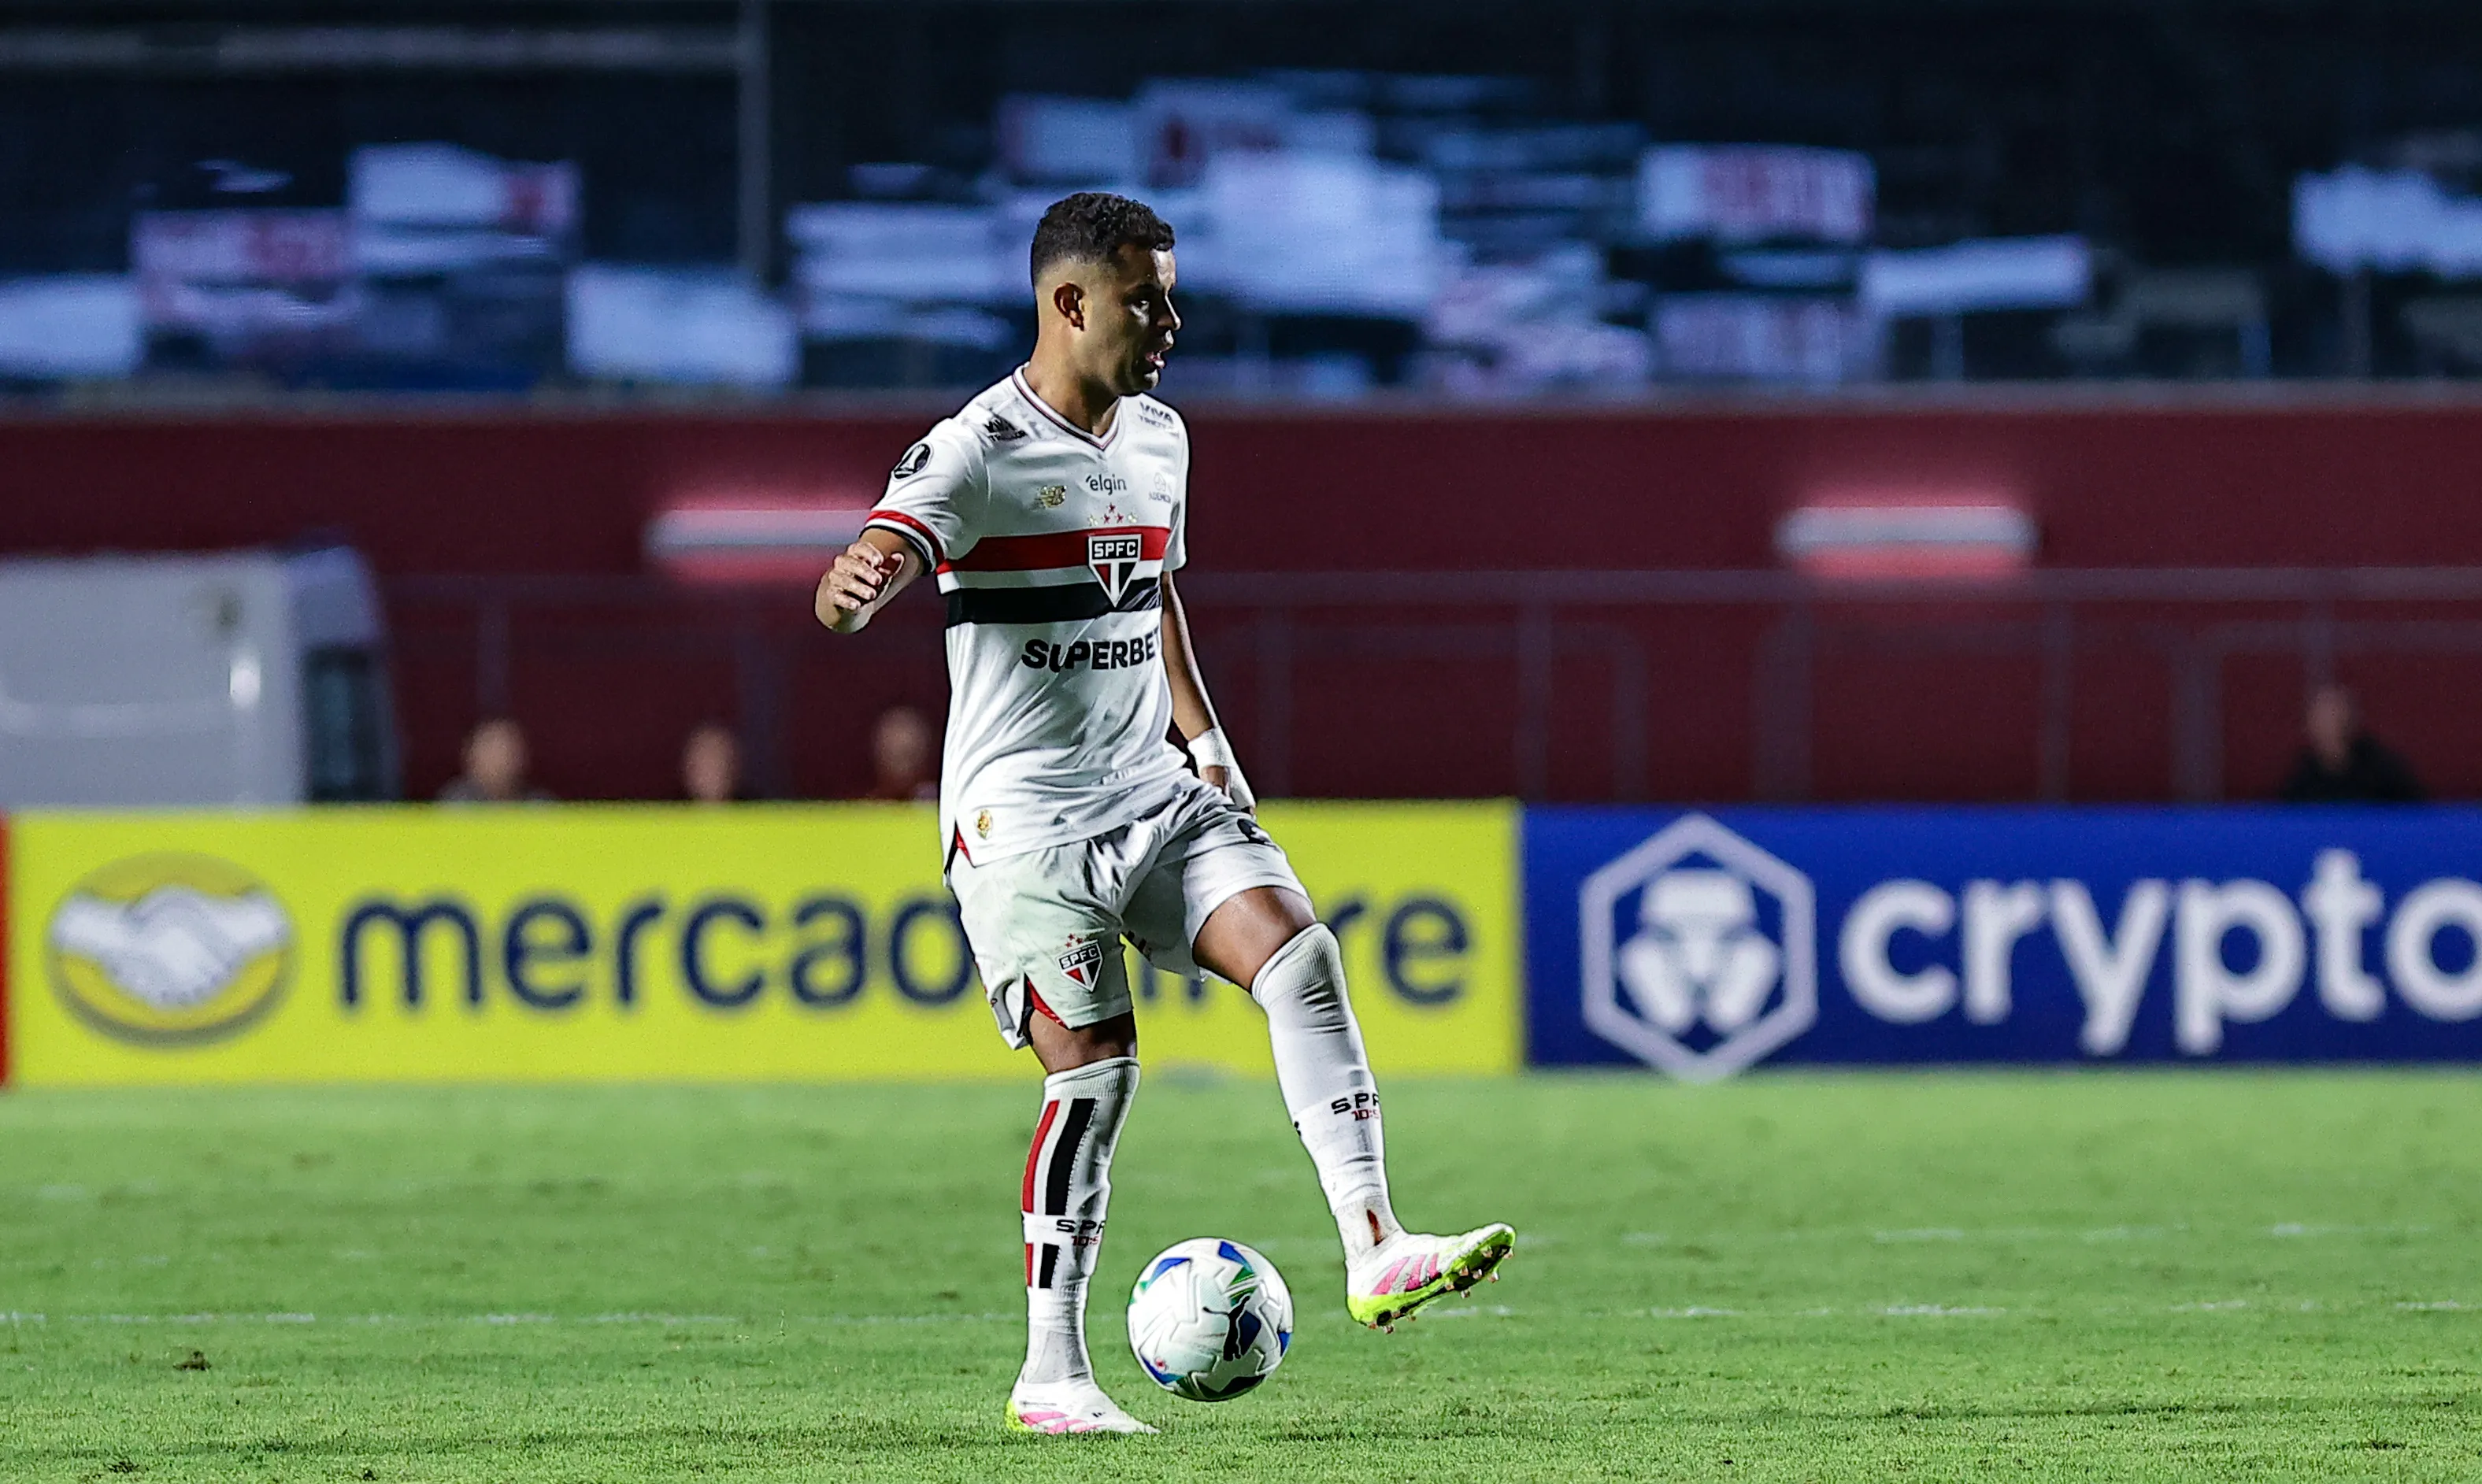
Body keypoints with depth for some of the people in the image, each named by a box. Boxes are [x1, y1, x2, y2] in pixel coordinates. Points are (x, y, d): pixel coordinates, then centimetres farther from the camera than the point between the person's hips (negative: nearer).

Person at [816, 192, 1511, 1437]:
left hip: (1154, 792, 7)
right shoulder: (976, 450, -12)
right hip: (1022, 812, -7)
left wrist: (1203, 737, 15)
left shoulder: (1158, 438, 12)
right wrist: (855, 587, -51)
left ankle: (1374, 1252, -16)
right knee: (1095, 1062, -12)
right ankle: (1051, 1375, -4)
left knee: (1300, 958, -14)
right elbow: (872, 566, -27)